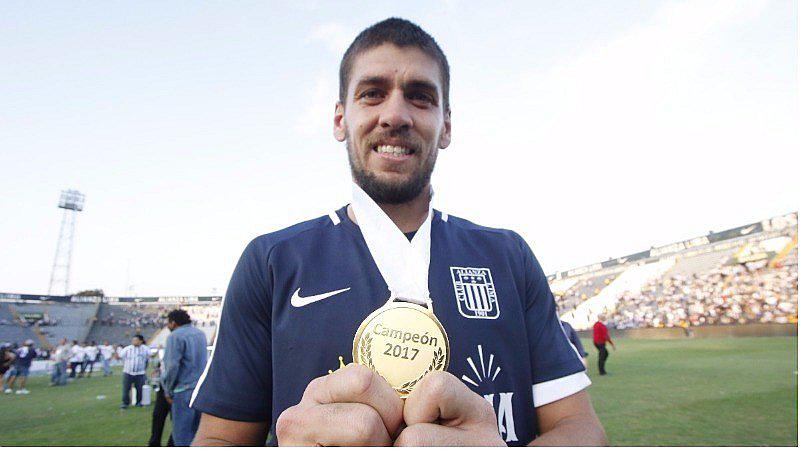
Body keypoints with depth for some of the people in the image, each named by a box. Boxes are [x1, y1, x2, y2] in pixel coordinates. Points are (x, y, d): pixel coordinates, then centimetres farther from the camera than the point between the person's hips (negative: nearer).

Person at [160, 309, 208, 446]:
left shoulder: (176, 336, -11)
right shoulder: (201, 334, 11)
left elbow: (172, 366, -15)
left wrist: (168, 391, -5)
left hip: (184, 390, -7)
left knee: (181, 434, 2)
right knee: (197, 432, 17)